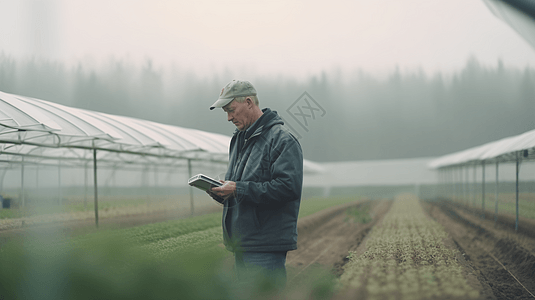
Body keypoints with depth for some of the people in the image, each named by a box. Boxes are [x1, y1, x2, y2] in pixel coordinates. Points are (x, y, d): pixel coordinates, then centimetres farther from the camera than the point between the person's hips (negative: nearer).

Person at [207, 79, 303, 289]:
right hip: (241, 242, 9)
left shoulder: (282, 139, -11)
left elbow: (288, 187, -22)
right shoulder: (239, 139, 18)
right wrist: (221, 191, 2)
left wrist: (239, 190, -22)